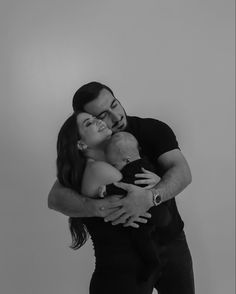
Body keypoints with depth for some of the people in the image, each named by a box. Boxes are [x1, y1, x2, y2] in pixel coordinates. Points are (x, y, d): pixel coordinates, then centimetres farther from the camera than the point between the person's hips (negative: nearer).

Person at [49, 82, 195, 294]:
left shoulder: (153, 129, -12)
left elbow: (182, 172, -24)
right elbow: (56, 198, -21)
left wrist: (150, 196, -44)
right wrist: (99, 207, -40)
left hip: (169, 242, 0)